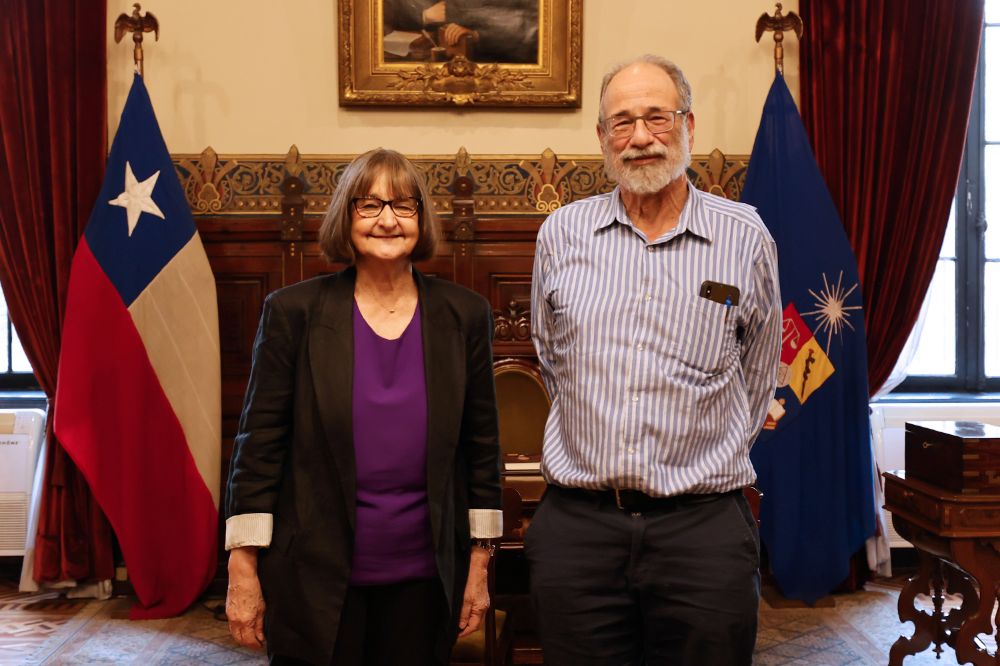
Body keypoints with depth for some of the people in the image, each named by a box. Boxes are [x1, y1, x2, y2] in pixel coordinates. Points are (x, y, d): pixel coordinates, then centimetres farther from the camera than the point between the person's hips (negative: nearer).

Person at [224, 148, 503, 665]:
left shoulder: (463, 316, 0)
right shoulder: (294, 312, -5)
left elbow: (481, 446, 4)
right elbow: (259, 443, -3)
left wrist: (478, 566, 6)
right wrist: (243, 569, -5)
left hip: (423, 582, 2)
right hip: (315, 581, -1)